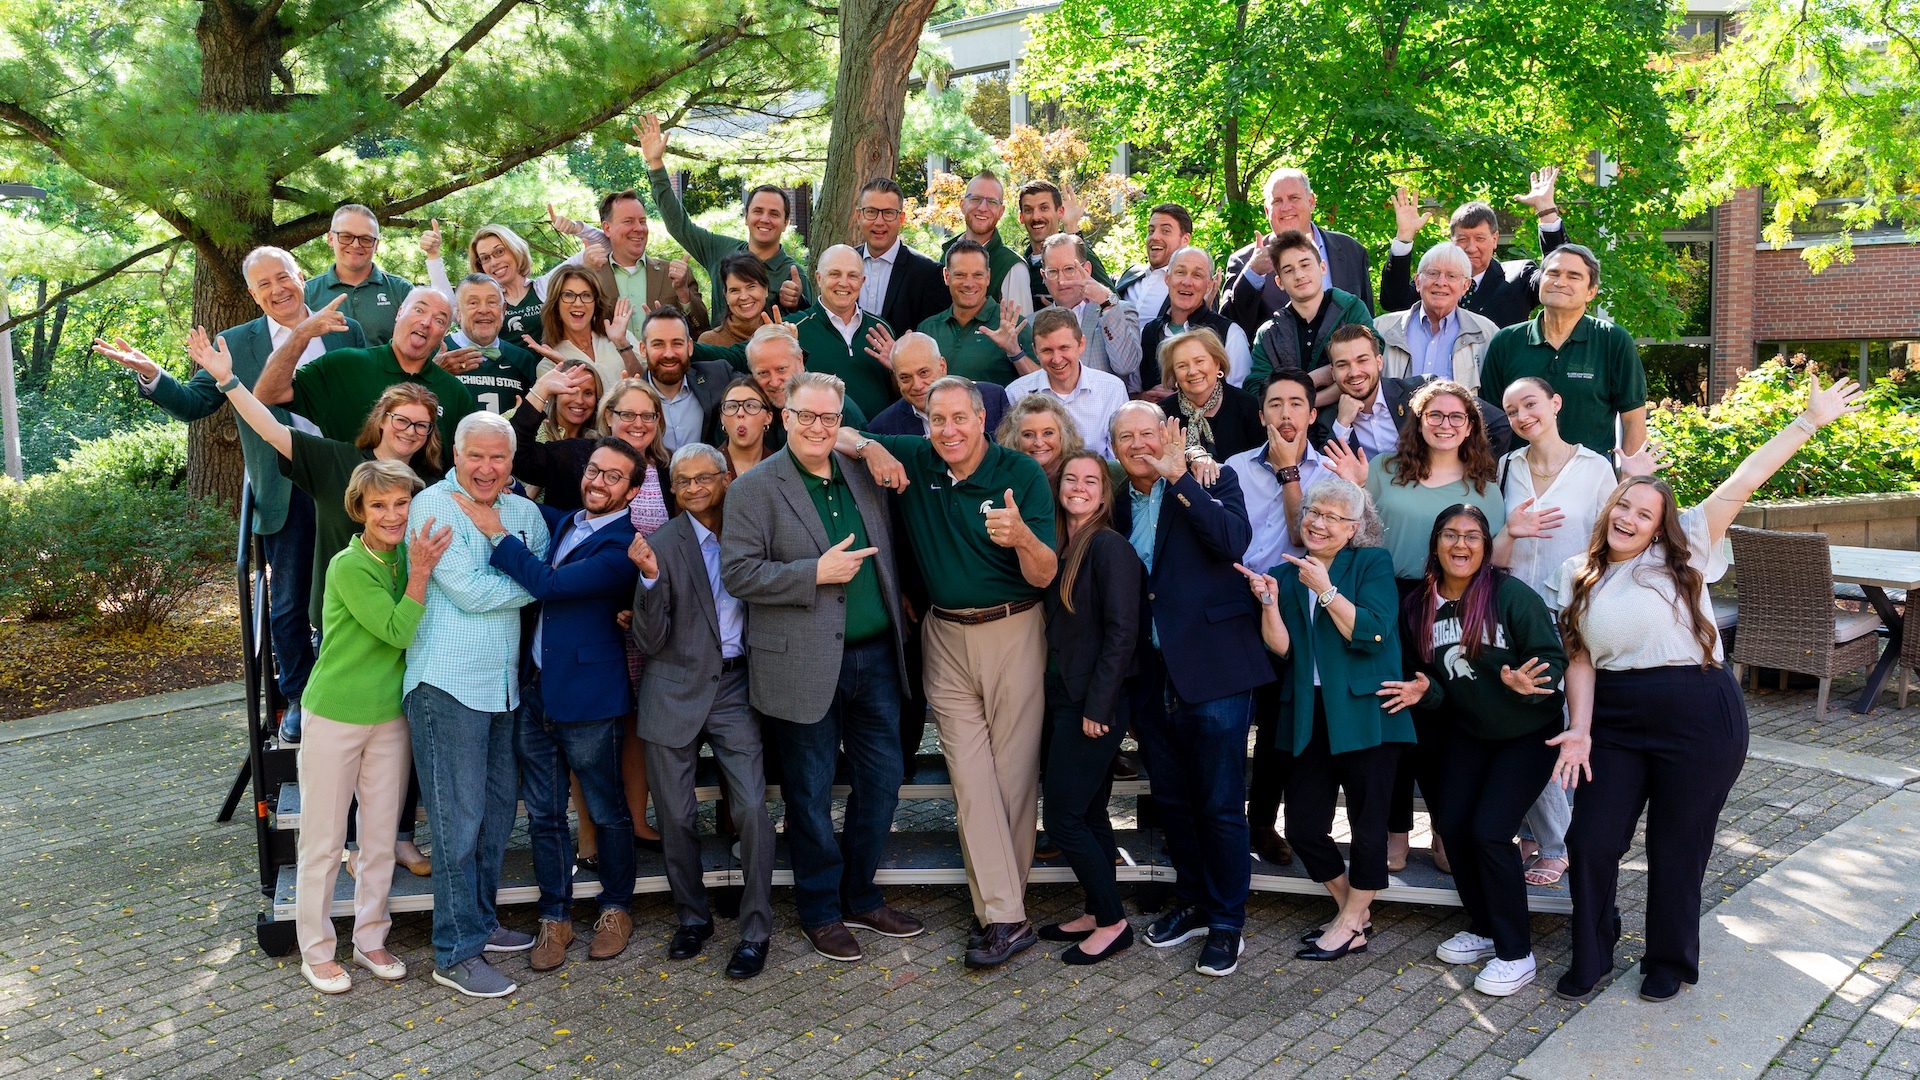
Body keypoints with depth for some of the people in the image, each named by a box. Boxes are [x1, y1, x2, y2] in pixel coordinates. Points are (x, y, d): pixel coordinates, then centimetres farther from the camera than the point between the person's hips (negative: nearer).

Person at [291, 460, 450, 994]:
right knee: (323, 839, 7)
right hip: (336, 715, -5)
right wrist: (421, 573, -31)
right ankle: (316, 950, 21)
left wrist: (420, 567, -8)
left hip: (391, 717, 5)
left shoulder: (409, 557, 0)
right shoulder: (348, 566, -18)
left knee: (382, 835, 14)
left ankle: (371, 939, 29)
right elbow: (398, 632, -23)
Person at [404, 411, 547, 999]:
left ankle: (480, 920, 32)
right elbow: (471, 592, -16)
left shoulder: (526, 512, 11)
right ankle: (456, 953, 9)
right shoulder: (433, 505, -8)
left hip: (504, 681, 7)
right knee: (459, 818, -1)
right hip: (449, 682, -7)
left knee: (498, 807, 16)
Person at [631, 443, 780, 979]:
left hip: (735, 687, 1)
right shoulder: (662, 544, -4)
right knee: (676, 817, 8)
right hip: (675, 690, -1)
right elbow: (650, 642, -9)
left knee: (752, 809, -6)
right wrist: (650, 578, -23)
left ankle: (755, 930, 8)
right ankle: (692, 916, 29)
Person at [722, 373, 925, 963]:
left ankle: (861, 898, 32)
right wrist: (816, 572, -19)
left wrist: (899, 622, 9)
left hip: (875, 658, 5)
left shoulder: (863, 477, 10)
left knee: (881, 780, 13)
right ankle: (820, 912, 25)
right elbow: (738, 572, -13)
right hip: (805, 666, -5)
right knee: (811, 796, 7)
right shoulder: (755, 488, -7)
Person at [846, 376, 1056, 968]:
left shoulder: (1022, 473, -9)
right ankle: (1006, 918, 2)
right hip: (946, 637, 3)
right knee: (971, 776, -1)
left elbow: (1044, 576, -13)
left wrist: (1022, 537, -35)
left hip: (1013, 632, -3)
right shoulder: (915, 461, 1)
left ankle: (1003, 901, 16)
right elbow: (838, 434, 12)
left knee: (1014, 770, 1)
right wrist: (870, 449, -10)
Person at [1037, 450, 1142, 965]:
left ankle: (1112, 922, 10)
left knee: (1064, 818, -4)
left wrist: (1097, 705, -18)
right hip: (1064, 699, 8)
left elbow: (1121, 633, -17)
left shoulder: (1110, 546, -13)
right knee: (1088, 812, 15)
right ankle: (1098, 913, 26)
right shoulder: (1059, 547, 12)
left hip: (1093, 704, -8)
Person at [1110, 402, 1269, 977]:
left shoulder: (1213, 482, -2)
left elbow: (1233, 541, -22)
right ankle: (1193, 901, 34)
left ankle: (1226, 923, 17)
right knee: (1170, 799, 16)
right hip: (1152, 674, 5)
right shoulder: (1117, 503, 10)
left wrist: (1178, 477, -19)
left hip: (1212, 670, -5)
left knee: (1220, 804, 2)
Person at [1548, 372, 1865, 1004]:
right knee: (1591, 840, 0)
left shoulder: (1681, 552, 1)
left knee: (1675, 849, 7)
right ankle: (1590, 959, 22)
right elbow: (1580, 659, 4)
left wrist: (1811, 421, -8)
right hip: (1614, 720, 3)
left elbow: (1744, 482, -4)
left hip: (1698, 718, -3)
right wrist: (1580, 730, -7)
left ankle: (1669, 964, 29)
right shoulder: (1578, 577, 10)